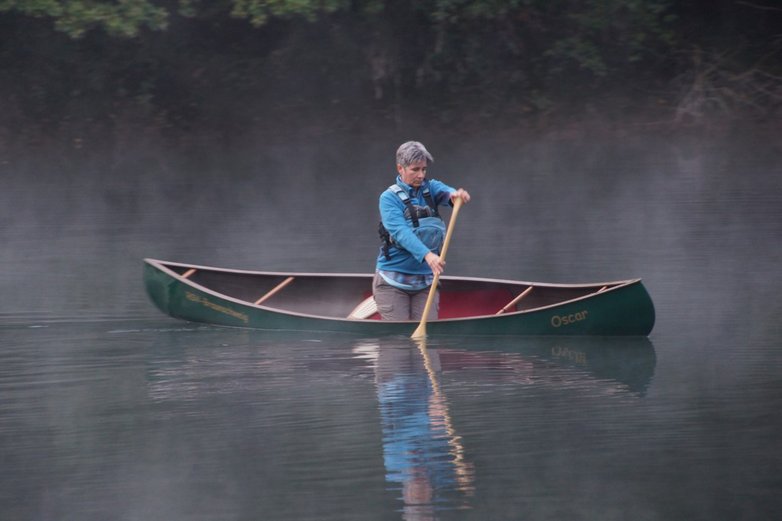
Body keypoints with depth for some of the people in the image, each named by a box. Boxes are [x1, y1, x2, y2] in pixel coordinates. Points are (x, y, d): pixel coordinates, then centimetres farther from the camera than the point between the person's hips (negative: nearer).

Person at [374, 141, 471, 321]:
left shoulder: (430, 188, 6)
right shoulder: (389, 198, -6)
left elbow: (444, 191, -17)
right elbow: (400, 232, -22)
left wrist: (455, 194, -43)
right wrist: (426, 255, -38)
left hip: (425, 280, 4)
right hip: (393, 282, -4)